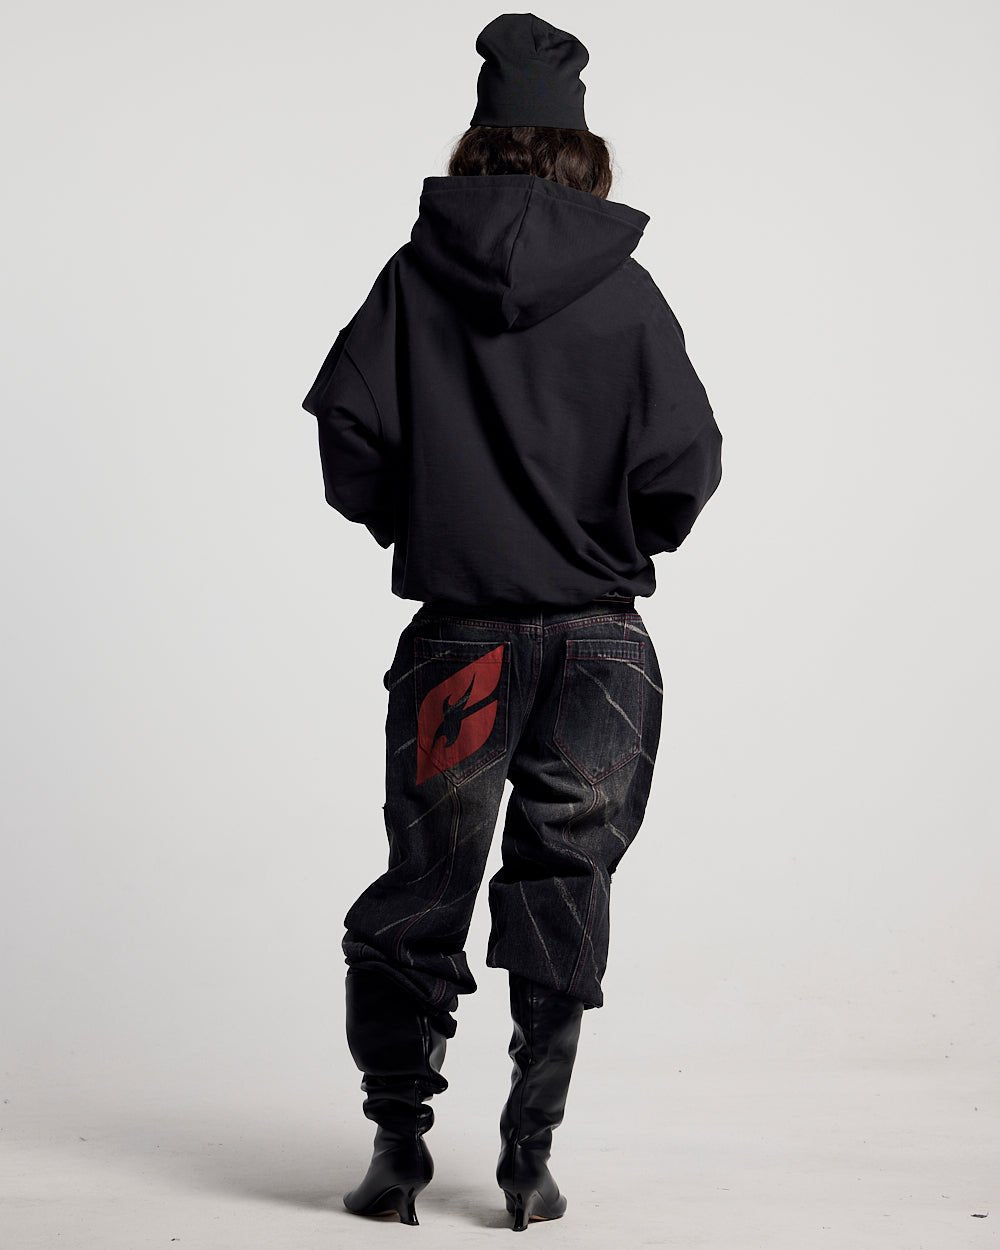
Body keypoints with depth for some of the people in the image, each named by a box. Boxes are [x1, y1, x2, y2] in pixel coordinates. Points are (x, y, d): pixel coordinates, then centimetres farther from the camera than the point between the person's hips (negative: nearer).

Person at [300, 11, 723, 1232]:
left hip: (458, 632, 0)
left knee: (420, 886, 12)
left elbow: (348, 428, -5)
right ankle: (530, 1156, 14)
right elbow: (683, 465, -8)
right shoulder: (624, 290, -3)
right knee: (563, 891, 9)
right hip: (600, 639, 0)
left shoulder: (415, 275, 0)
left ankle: (399, 1139, 17)